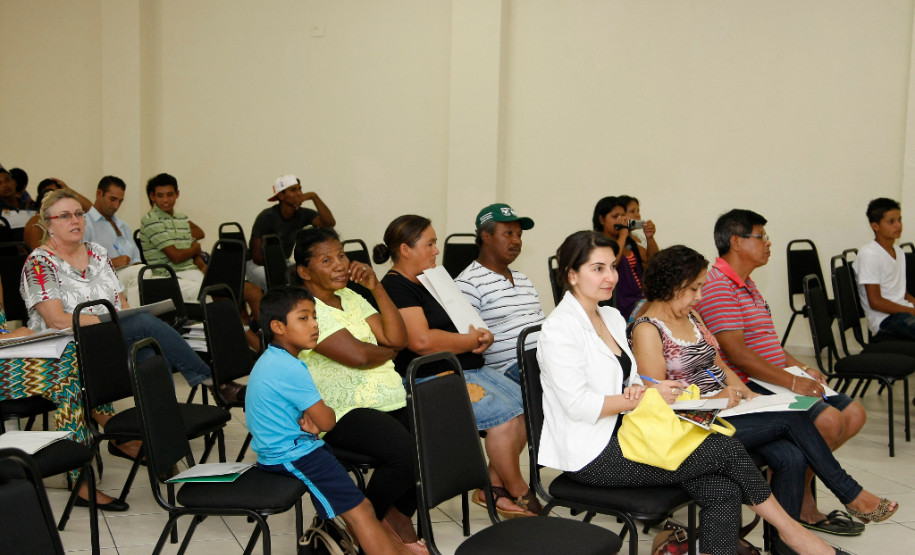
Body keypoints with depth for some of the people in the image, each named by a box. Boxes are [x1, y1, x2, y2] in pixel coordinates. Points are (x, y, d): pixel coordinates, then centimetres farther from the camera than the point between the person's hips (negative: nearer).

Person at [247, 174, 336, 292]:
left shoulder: (303, 214, -6)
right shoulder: (267, 217, -17)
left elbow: (330, 223, -23)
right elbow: (257, 257, -17)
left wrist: (314, 197, -26)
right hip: (259, 265, -5)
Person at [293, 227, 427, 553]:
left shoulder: (350, 297, 18)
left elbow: (398, 339, 7)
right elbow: (357, 356, -18)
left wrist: (376, 287, 0)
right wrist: (388, 351, 3)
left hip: (389, 399, 8)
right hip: (343, 412, -8)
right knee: (405, 450, -29)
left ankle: (398, 514, 8)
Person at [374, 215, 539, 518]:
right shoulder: (395, 287, -11)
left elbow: (462, 326, 24)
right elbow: (421, 340, -24)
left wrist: (483, 336, -1)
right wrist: (471, 340, -11)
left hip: (471, 369, 10)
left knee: (526, 407, -1)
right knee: (504, 416, -22)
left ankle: (493, 487, 6)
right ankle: (520, 495, -3)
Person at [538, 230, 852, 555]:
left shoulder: (611, 317, 15)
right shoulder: (559, 328, -12)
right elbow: (577, 405, -19)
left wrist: (636, 390, -5)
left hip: (621, 437, 8)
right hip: (592, 457, -8)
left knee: (723, 489, -15)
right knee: (726, 449, -12)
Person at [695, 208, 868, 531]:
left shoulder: (746, 284, 19)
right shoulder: (717, 287, -14)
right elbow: (737, 352, -22)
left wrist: (799, 367, 7)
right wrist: (791, 382, -22)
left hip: (774, 381, 10)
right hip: (747, 389, -10)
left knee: (854, 414, 2)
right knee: (830, 421, -22)